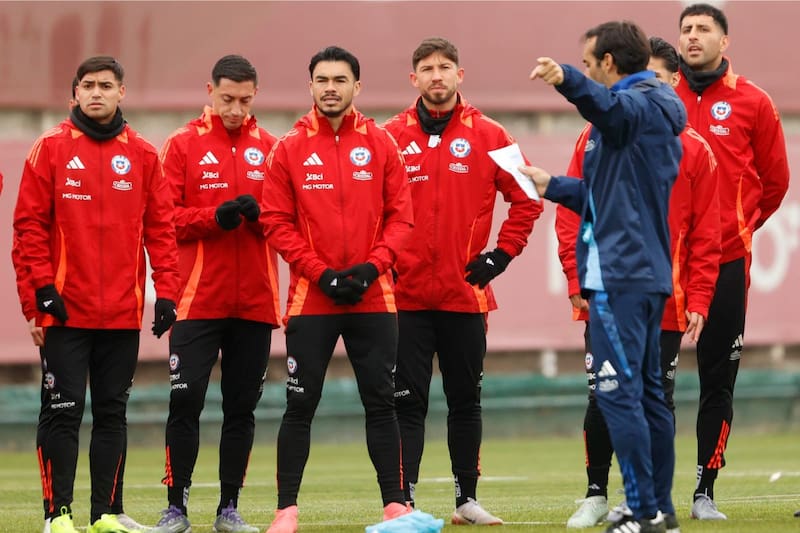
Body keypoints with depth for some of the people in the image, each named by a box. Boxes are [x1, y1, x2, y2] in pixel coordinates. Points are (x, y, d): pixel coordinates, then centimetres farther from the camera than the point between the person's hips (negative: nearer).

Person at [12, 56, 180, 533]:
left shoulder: (143, 155, 8)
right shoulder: (52, 148, 1)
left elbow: (160, 227, 7)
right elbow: (30, 222, -1)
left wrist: (166, 291, -1)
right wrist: (43, 285, -10)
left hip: (124, 313, 3)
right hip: (66, 310, -2)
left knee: (113, 413, 7)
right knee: (62, 412, -4)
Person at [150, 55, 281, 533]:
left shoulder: (270, 148, 9)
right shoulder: (183, 145, 3)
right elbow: (167, 217, -2)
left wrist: (259, 214, -14)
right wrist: (215, 217, -17)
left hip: (255, 302, 2)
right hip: (198, 300, -2)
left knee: (242, 408, 6)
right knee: (185, 403, -7)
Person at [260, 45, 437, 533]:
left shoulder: (381, 145, 5)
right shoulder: (290, 149, 2)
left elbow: (400, 215, 4)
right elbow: (277, 222, -2)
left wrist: (372, 266, -11)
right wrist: (320, 273, -11)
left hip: (373, 297, 1)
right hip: (311, 298, -1)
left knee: (381, 402, 3)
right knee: (301, 406, 1)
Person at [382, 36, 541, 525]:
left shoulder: (488, 136, 3)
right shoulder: (391, 137, 2)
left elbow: (526, 199, 7)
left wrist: (501, 254, -1)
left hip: (466, 295, 1)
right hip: (406, 295, -1)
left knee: (466, 400, 10)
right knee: (408, 402, -3)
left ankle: (467, 498, 19)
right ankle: (403, 501, -4)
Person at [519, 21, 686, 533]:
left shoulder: (639, 104, -9)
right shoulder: (655, 115, 22)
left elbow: (610, 106, -37)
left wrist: (567, 80, -55)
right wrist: (552, 185, 33)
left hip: (620, 275, -11)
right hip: (649, 273, 11)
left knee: (618, 392, -12)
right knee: (647, 392, 13)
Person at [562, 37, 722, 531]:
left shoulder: (695, 150, 3)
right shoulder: (597, 138, 3)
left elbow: (706, 233, 2)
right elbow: (571, 214, 2)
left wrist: (698, 300, -4)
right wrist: (579, 279, -7)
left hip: (666, 306, 0)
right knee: (604, 399, 0)